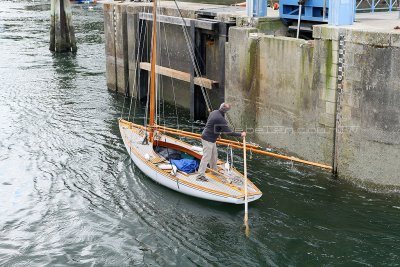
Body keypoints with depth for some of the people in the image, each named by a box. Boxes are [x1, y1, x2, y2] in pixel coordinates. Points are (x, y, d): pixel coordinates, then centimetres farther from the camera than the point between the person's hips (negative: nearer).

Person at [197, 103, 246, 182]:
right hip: (208, 139, -10)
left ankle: (214, 170, 35)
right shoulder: (221, 119, -25)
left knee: (214, 155, 21)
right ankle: (200, 175, -5)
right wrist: (240, 134, -15)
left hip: (211, 139, 10)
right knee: (206, 157, -7)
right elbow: (228, 132, -24)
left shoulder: (214, 112, 3)